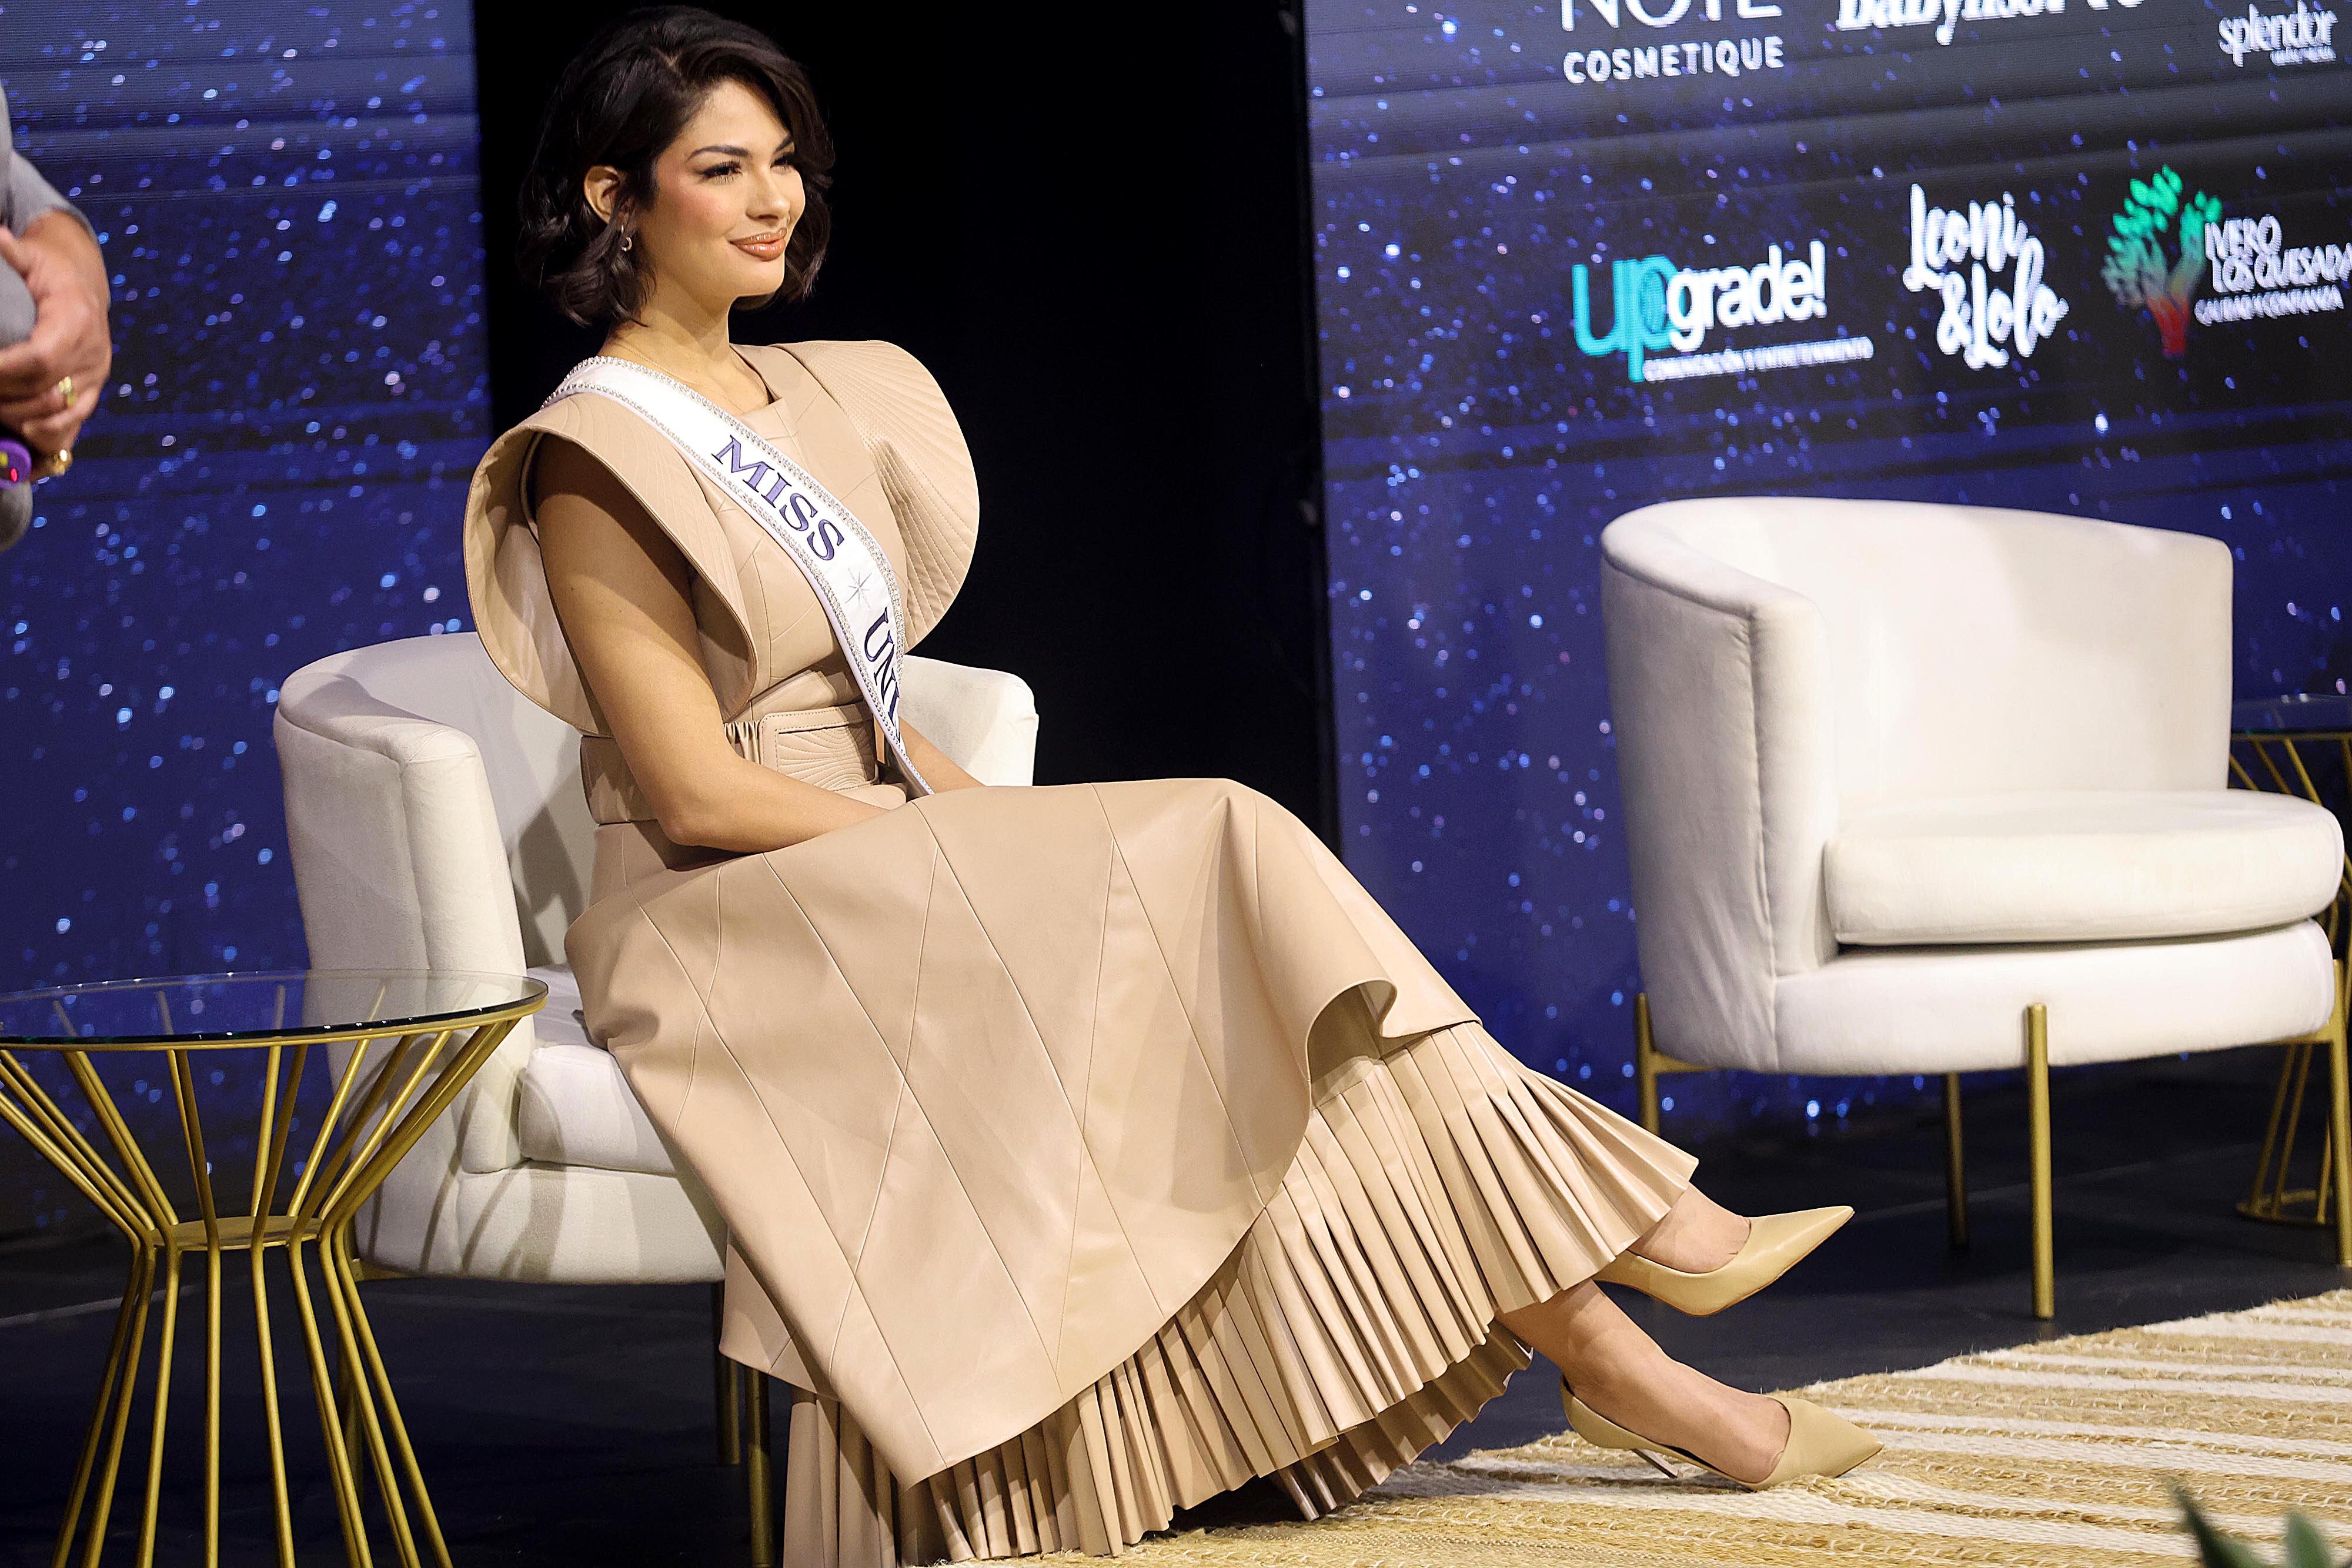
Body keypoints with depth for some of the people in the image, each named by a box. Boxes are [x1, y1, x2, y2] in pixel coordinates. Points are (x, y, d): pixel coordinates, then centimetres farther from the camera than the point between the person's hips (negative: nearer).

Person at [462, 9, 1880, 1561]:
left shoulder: (803, 399, 15)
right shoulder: (597, 459, -10)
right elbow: (697, 794, -16)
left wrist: (1006, 826, 1)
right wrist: (985, 851, -15)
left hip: (872, 888, 8)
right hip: (721, 932, -8)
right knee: (1221, 849, -21)